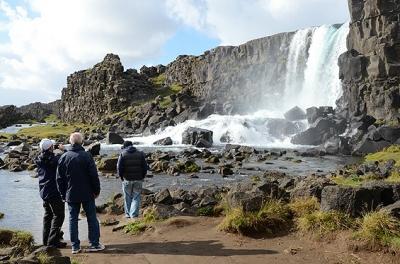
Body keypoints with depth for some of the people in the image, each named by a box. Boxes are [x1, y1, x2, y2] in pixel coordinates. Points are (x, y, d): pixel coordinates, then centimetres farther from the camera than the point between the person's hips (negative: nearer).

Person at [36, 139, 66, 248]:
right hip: (55, 192, -8)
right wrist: (63, 150, -1)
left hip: (44, 192, 8)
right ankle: (53, 240, 0)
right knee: (58, 215, 1)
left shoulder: (39, 160, 1)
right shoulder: (54, 159, -19)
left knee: (48, 215, 19)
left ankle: (46, 239, 26)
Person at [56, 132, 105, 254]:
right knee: (92, 218, 6)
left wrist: (63, 194, 14)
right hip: (87, 194, -3)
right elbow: (94, 175, -10)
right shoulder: (86, 156, -11)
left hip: (71, 195, 3)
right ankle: (94, 244, 8)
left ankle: (75, 246, 12)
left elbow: (59, 178, 6)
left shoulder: (63, 157, 1)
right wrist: (97, 190, 1)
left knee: (73, 219, 10)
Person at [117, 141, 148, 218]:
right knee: (136, 198, 6)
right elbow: (145, 167, 1)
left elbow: (119, 167, -6)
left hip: (127, 180, 0)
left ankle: (128, 214, 24)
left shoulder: (123, 154, -2)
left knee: (127, 197, 15)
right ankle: (134, 215, 0)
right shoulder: (140, 154, 3)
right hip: (138, 180, 1)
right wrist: (142, 177, 11)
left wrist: (121, 176, 9)